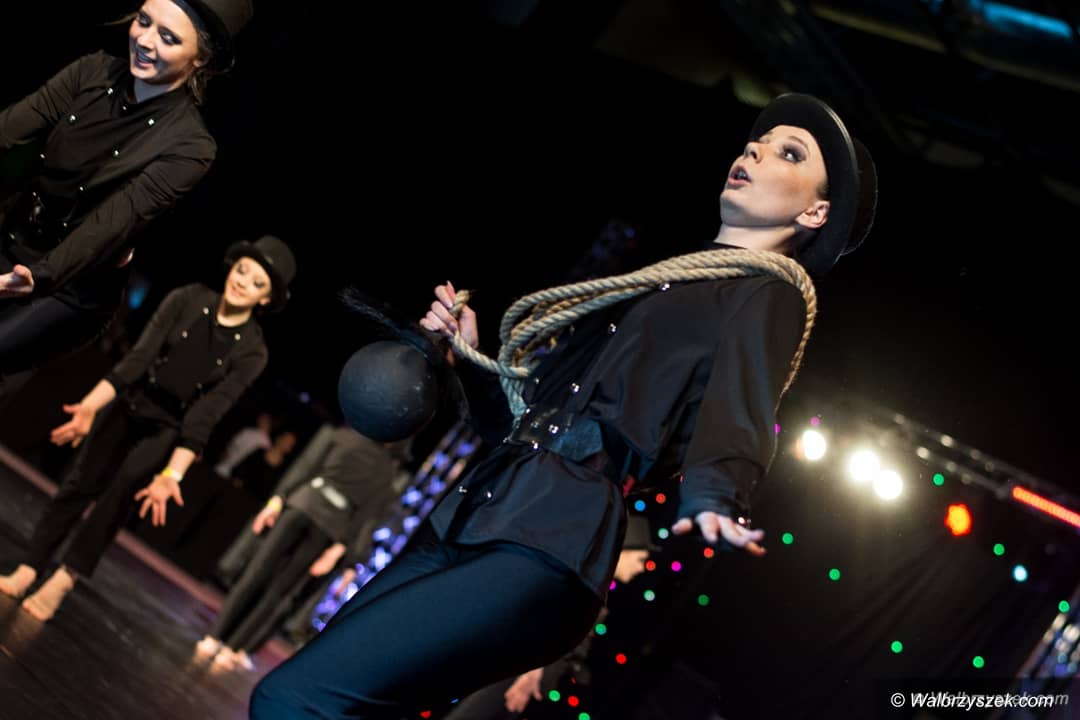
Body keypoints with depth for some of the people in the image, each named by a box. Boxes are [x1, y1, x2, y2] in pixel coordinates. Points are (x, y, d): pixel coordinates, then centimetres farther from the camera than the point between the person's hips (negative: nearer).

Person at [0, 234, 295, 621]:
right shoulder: (187, 299, -12)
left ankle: (63, 579, -16)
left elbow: (207, 413, -20)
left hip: (168, 427, -1)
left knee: (124, 486, -19)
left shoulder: (251, 351, -14)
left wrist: (172, 474, -29)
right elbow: (139, 355, -19)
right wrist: (92, 404, -30)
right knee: (80, 484, -4)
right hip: (129, 403, 1)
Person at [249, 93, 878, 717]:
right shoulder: (665, 282, 27)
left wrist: (713, 499, -36)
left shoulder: (771, 292, 4)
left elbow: (740, 409, -18)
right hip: (469, 519, 9)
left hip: (551, 541, -9)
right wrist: (469, 355, 21)